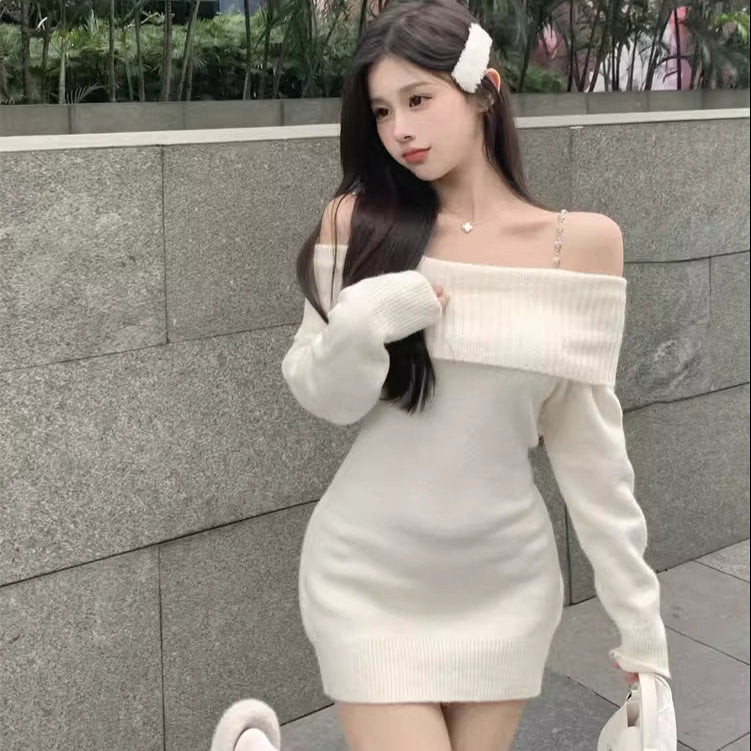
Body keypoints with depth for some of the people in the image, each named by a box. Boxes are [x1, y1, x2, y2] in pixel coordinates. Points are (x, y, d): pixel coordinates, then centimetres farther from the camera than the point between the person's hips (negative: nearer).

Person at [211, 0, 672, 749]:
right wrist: (361, 325, -22)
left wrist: (639, 616, 1)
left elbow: (589, 442, -1)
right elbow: (322, 399, -2)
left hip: (505, 581, 2)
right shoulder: (359, 222, -7)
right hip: (370, 579, -1)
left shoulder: (584, 243, -6)